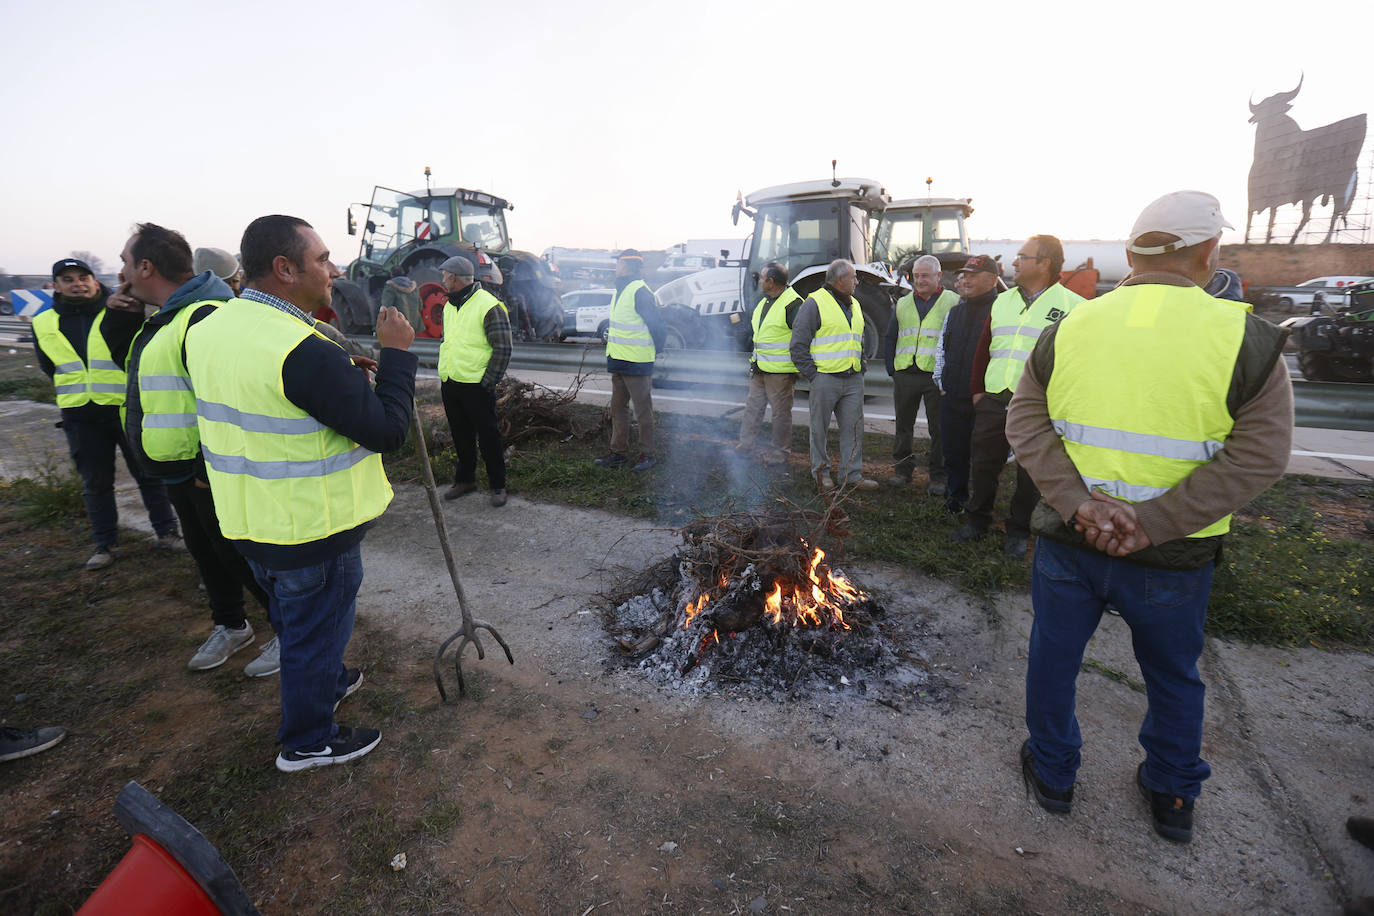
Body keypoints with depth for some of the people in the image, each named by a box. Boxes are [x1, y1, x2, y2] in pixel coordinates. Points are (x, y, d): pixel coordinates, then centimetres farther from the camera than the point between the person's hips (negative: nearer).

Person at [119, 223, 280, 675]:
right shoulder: (165, 318, 12)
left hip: (211, 472, -10)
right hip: (178, 469, 10)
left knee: (240, 554, 1)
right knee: (205, 552, 21)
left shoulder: (206, 317, -22)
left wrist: (209, 469, -25)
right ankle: (230, 625, 39)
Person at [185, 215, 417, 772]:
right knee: (316, 633, 12)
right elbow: (388, 430, -25)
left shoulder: (208, 329, 1)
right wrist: (397, 353, -15)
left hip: (249, 522, 9)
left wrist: (344, 374, 6)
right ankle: (308, 742, 32)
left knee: (294, 624, 29)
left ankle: (323, 684, 53)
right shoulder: (305, 353, -29)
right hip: (313, 531, -9)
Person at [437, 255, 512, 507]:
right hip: (449, 384, 8)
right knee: (461, 436, 16)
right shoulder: (449, 306, 14)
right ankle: (465, 479, 31)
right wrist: (442, 375, 15)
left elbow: (503, 349, -13)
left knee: (488, 436, 1)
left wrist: (488, 382, -15)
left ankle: (498, 486, 13)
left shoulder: (489, 306, -12)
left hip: (476, 385, -7)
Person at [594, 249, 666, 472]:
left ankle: (647, 454, 13)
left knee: (642, 410, 1)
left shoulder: (640, 292, -16)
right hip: (619, 362, 10)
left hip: (637, 363, -10)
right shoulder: (621, 290, 14)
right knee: (618, 408, 13)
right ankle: (619, 453, 23)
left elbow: (659, 327, -14)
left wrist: (654, 351, -3)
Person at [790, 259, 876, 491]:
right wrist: (812, 374, -12)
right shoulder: (815, 303, -6)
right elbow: (798, 345, -8)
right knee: (819, 428, 3)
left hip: (853, 379, 7)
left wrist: (860, 366, 15)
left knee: (854, 428, 6)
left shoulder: (855, 305, 18)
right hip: (825, 378, -6)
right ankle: (821, 472, 17)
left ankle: (852, 474, 15)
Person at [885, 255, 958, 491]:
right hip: (905, 376, 3)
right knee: (903, 425, 11)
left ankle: (938, 476, 12)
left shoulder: (953, 302, 3)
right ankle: (902, 469, 24)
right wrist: (892, 369, 6)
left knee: (939, 428, 2)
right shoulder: (903, 304, 13)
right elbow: (889, 338, 16)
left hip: (937, 376, -3)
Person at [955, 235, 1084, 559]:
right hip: (993, 400, 4)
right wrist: (977, 389, 11)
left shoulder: (1072, 305, -2)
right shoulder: (1002, 301, 14)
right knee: (983, 465, 10)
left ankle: (1018, 532, 22)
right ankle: (976, 520, 27)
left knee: (1030, 473, 7)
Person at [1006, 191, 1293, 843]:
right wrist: (1151, 523, -18)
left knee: (1053, 658, 20)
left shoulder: (1067, 329, -4)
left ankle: (1052, 775, 39)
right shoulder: (1246, 338, -10)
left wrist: (1079, 502, -16)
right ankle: (1173, 799, 44)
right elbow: (1259, 455, -15)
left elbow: (1025, 424, -9)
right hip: (1173, 556, 0)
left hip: (1067, 542, 1)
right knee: (1174, 678, 24)